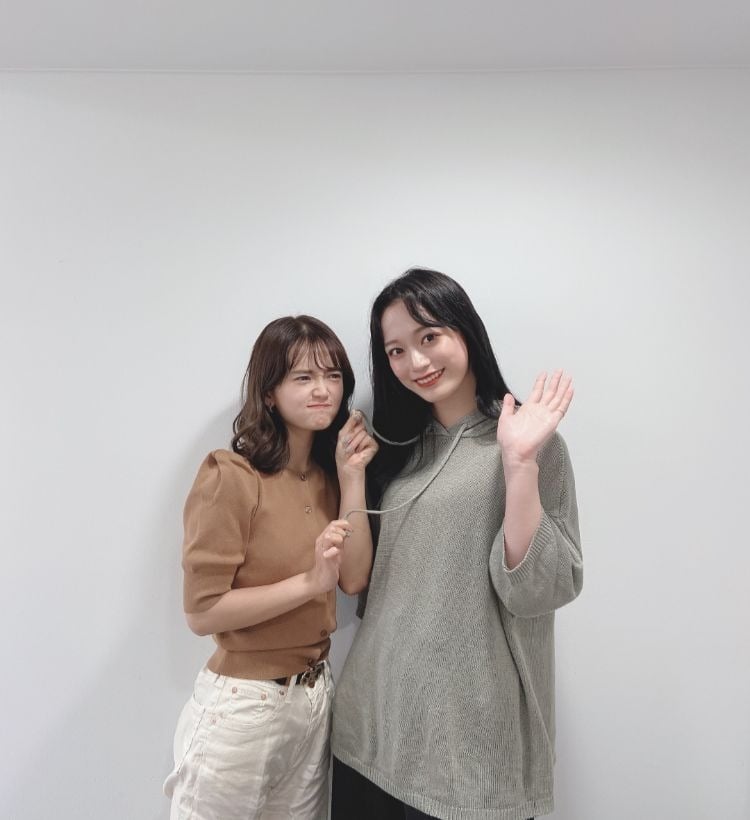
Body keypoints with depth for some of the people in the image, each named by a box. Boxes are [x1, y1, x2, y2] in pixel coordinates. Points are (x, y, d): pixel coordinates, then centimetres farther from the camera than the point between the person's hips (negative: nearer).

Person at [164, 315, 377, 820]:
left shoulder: (328, 473, 2)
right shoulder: (231, 476, -19)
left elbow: (355, 579, -7)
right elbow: (203, 612, -19)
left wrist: (352, 477, -12)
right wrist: (308, 582, -26)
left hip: (317, 695, 6)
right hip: (242, 707, -6)